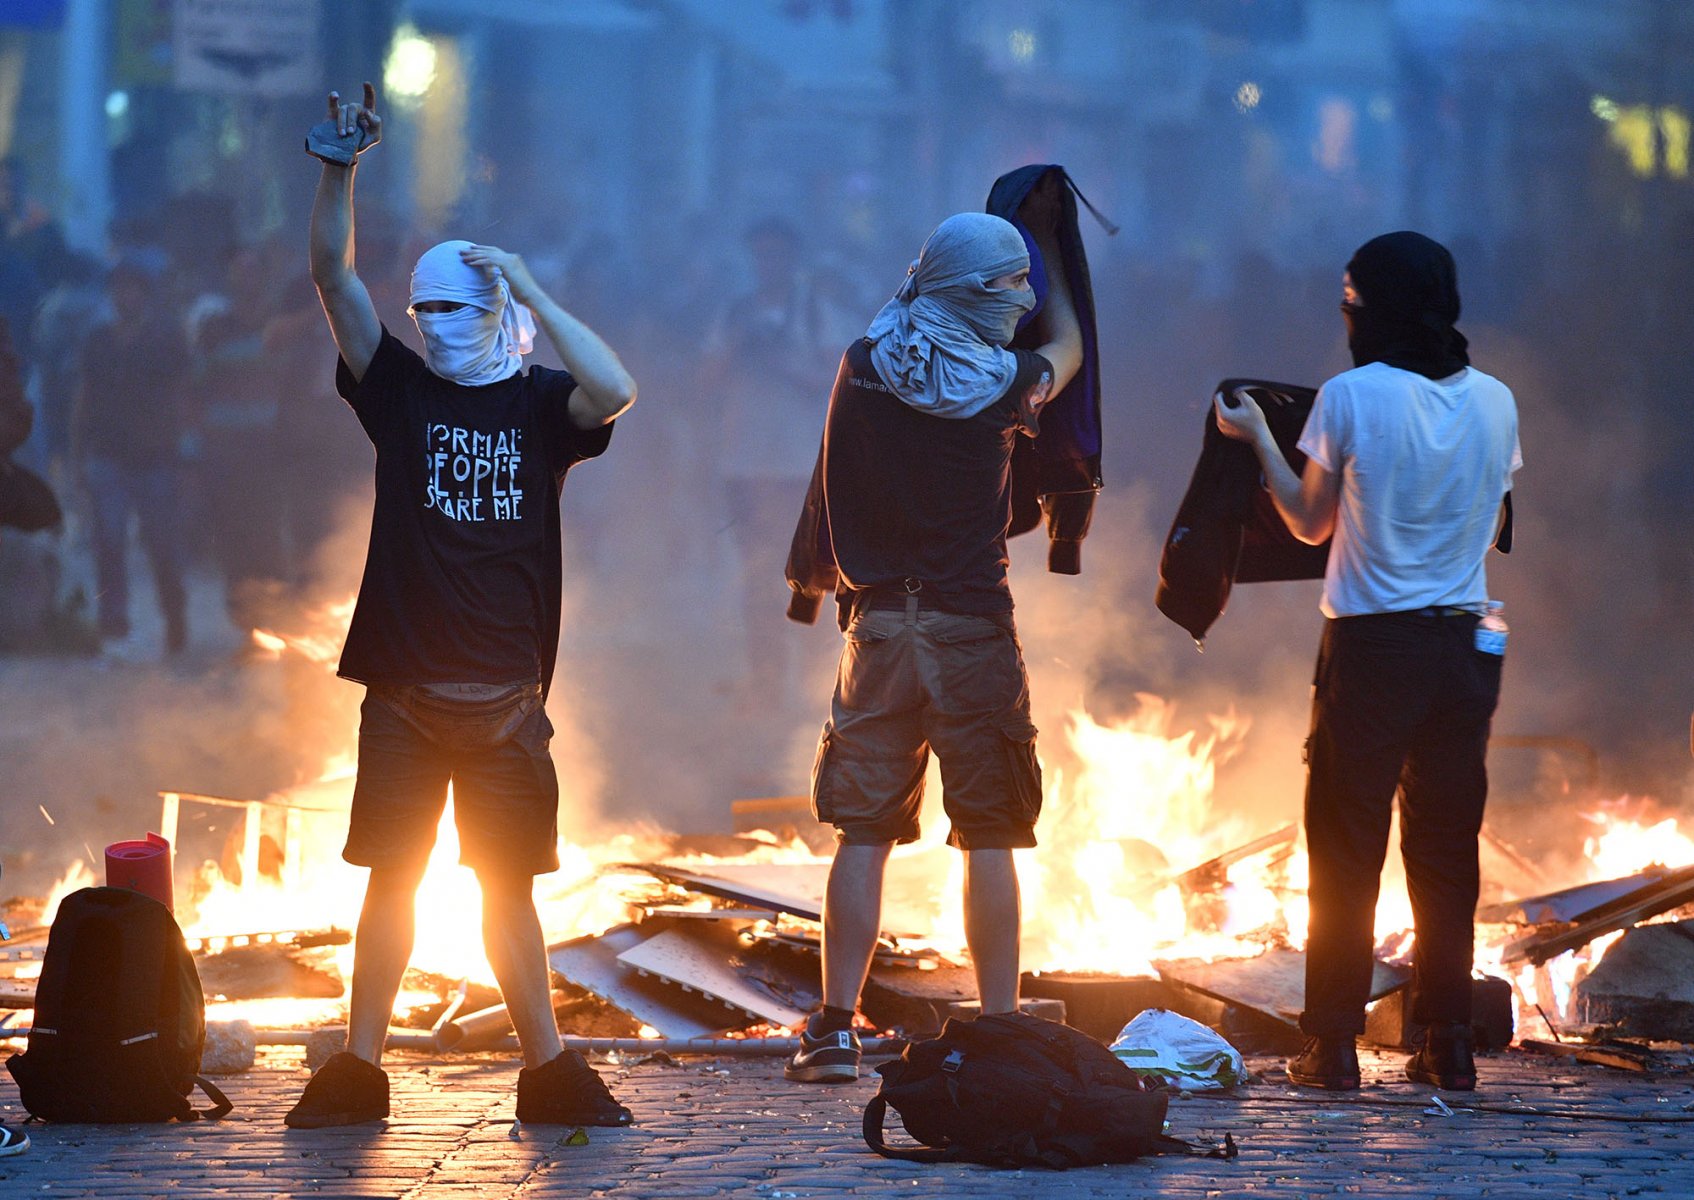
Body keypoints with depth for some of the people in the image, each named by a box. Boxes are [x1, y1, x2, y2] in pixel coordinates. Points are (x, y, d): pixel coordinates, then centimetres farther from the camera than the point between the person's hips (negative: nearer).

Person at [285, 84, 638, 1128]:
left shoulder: (541, 405, 3)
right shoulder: (401, 389, 6)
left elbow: (615, 391, -19)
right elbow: (334, 274, -3)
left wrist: (527, 285, -17)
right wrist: (341, 168, -17)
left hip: (504, 691, -1)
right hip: (405, 687, 1)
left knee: (509, 884, 6)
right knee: (391, 877, 2)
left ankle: (548, 1071, 11)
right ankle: (359, 1070, 6)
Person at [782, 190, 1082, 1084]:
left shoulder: (862, 366, 2)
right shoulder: (998, 383, -5)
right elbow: (1066, 347, 18)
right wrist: (1045, 247, 33)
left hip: (878, 623, 3)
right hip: (970, 625, -3)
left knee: (863, 831, 5)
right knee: (988, 838, 4)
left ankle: (835, 1028, 0)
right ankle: (998, 1031, 5)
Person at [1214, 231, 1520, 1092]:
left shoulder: (1352, 397, -9)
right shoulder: (1494, 401, 4)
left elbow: (1309, 522, 4)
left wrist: (1257, 438, 17)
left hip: (1371, 643, -4)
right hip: (1465, 646, 4)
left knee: (1346, 852, 2)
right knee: (1446, 851, 9)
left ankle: (1332, 1045, 0)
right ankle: (1449, 1046, 9)